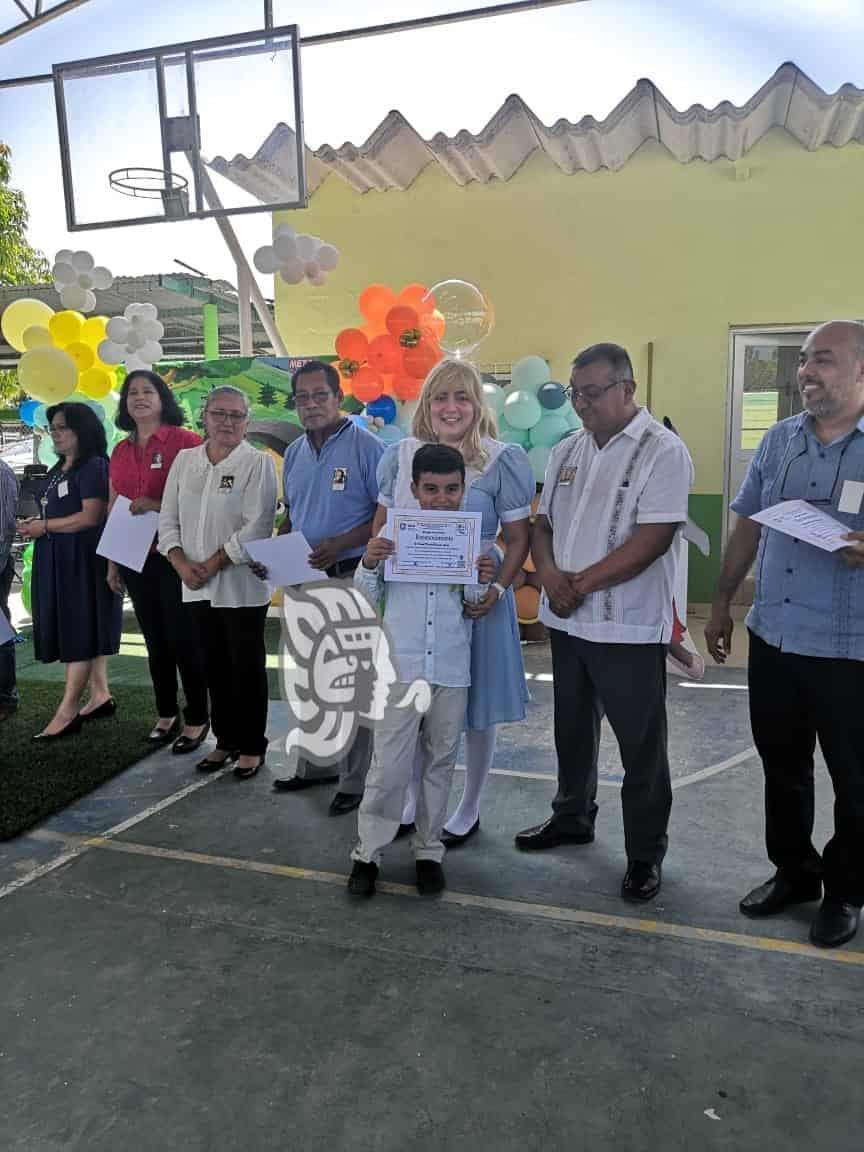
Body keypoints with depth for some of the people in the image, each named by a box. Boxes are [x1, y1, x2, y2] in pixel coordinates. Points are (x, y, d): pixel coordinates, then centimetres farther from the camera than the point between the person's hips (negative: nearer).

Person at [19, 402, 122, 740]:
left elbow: (90, 517, -19)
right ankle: (100, 695, 18)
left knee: (79, 632, -5)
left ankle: (67, 711, -3)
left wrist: (45, 527, -12)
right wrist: (37, 523, 4)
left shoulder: (93, 466, -11)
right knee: (83, 630, 11)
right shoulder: (59, 469, 18)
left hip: (82, 559, -9)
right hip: (58, 560, 9)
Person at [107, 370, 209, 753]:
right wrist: (111, 561, 14)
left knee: (184, 638, -2)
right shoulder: (121, 451, 13)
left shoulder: (185, 441, -6)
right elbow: (113, 509, 16)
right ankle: (165, 715, 25)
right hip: (135, 558, 6)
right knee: (155, 639, 13)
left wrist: (158, 505, -19)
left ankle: (197, 719, 12)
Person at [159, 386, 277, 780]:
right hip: (197, 586, 5)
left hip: (242, 586, -5)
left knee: (247, 667, 5)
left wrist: (212, 564, -16)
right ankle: (225, 740, 28)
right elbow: (169, 520, 8)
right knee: (215, 666, 14)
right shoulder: (184, 460, 9)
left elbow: (256, 529, -15)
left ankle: (252, 746, 18)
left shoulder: (258, 463, -6)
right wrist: (182, 564, -7)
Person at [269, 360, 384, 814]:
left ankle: (354, 780, 14)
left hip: (351, 577, -7)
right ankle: (314, 766, 32)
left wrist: (340, 543, -22)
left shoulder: (366, 447, -10)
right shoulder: (293, 453, 12)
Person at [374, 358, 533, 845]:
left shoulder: (505, 460, -7)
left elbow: (518, 538, -5)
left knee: (475, 709, 10)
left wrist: (498, 590, -20)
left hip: (474, 599, -3)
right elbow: (382, 525, 12)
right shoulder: (400, 455, 4)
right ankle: (415, 801, 36)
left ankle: (469, 810, 32)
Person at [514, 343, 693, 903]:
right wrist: (550, 574, -9)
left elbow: (654, 538, -19)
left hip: (629, 626, -6)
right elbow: (543, 523, 11)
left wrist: (582, 584, -18)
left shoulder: (663, 451, -11)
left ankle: (646, 852, 22)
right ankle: (572, 817, 41)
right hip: (567, 621, 7)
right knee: (573, 727, 21)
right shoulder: (567, 451, 10)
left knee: (641, 743, 5)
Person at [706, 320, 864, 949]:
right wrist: (721, 603, 13)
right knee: (782, 768, 18)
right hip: (772, 639, 5)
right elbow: (748, 527, 13)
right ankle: (794, 872, 38)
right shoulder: (778, 440, 6)